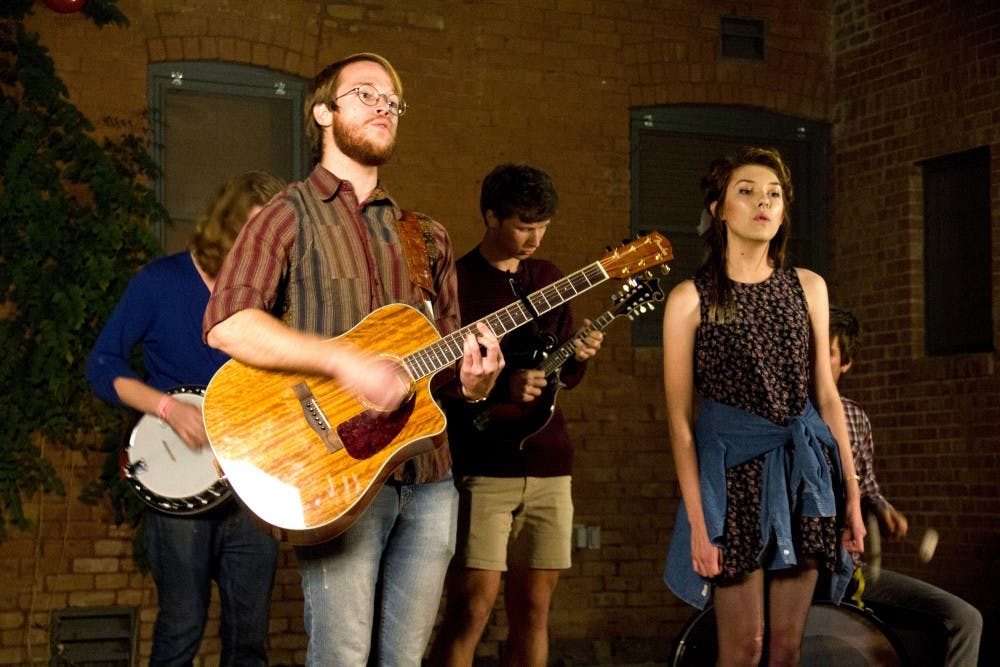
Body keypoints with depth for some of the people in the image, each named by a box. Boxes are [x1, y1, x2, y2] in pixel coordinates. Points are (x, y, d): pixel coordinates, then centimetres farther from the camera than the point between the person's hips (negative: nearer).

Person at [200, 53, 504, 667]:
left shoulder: (426, 237, 18)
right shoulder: (292, 216, 1)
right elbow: (227, 323, -15)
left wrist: (471, 381, -4)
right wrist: (344, 361, -24)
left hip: (427, 478, 5)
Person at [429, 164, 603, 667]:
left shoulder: (547, 279, 15)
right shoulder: (456, 281, -3)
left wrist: (577, 357, -3)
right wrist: (502, 385, -19)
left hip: (547, 464, 6)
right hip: (480, 467, -6)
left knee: (533, 609, 7)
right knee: (472, 607, -10)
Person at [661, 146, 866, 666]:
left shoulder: (807, 287, 9)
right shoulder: (691, 299, -4)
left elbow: (826, 394, 13)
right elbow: (679, 418, -5)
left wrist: (852, 493, 10)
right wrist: (697, 520, -10)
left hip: (804, 467, 4)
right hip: (732, 467, -4)